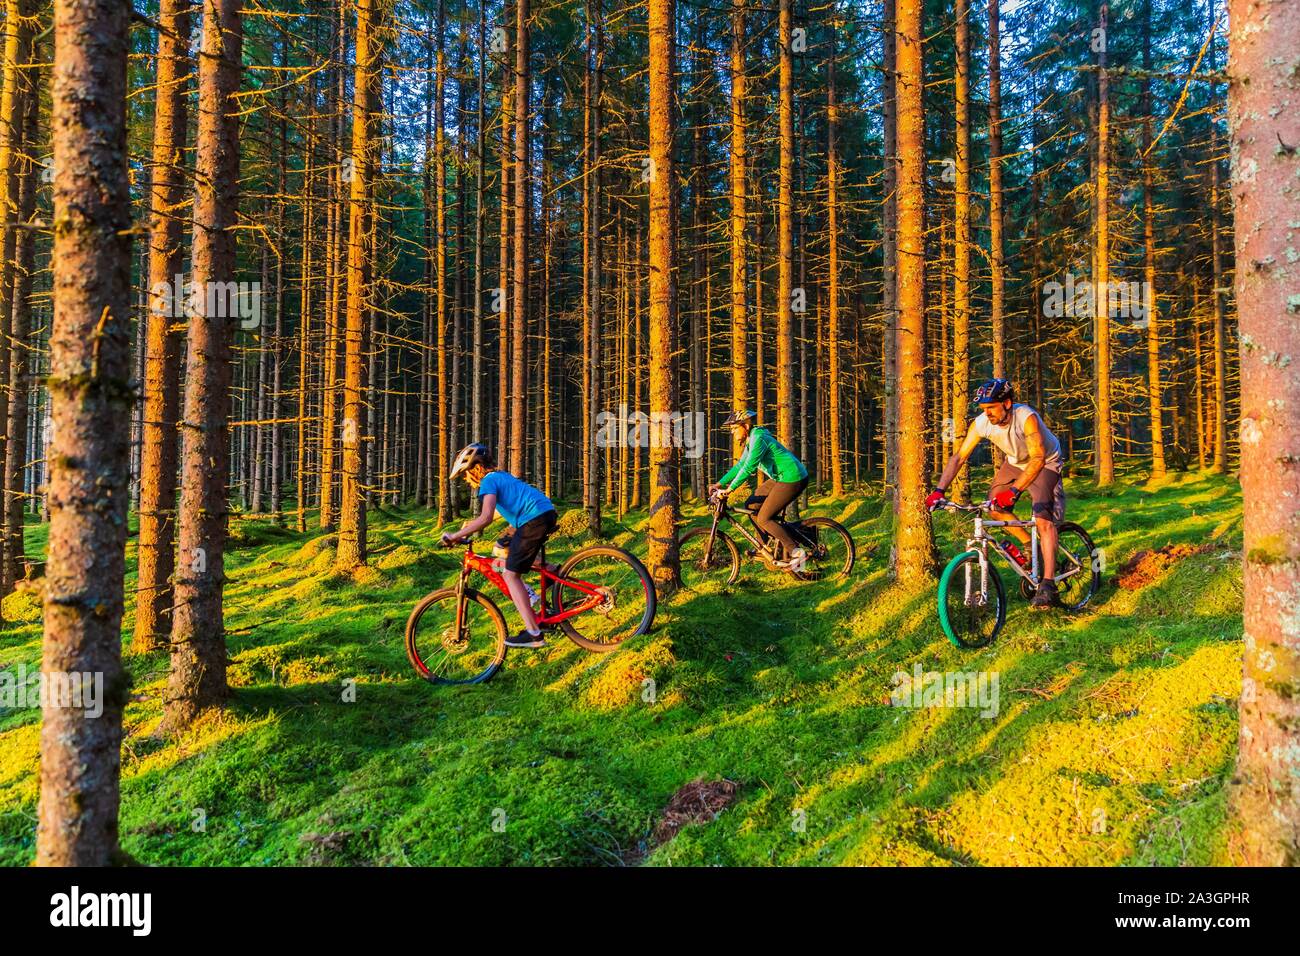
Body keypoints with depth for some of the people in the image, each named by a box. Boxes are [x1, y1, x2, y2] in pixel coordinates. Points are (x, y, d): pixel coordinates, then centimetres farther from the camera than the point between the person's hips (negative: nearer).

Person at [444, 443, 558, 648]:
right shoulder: (502, 476, 25)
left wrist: (456, 536, -14)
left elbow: (486, 518, -18)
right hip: (548, 513, 9)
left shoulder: (488, 481, -3)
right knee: (503, 551, 26)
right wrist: (471, 523, 36)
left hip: (534, 520, -9)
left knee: (510, 575, -6)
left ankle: (533, 634, -13)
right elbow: (500, 509, 38)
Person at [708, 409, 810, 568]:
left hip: (792, 479, -10)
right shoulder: (751, 440, 12)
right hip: (781, 477, 10)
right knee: (751, 505, 9)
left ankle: (797, 552, -4)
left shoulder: (758, 438, -18)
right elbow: (740, 465, 18)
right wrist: (720, 483, 12)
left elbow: (749, 467, -26)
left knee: (763, 519, -9)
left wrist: (730, 489, -25)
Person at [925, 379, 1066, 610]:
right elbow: (959, 456, -21)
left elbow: (1038, 459, -42)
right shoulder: (981, 423, -23)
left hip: (1045, 463, -6)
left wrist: (1014, 491, -52)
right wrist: (939, 490, -31)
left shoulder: (1026, 417, -37)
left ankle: (1048, 586, -25)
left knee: (1043, 518, -21)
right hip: (1015, 462, 6)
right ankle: (1030, 544, 21)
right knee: (994, 506, -3)